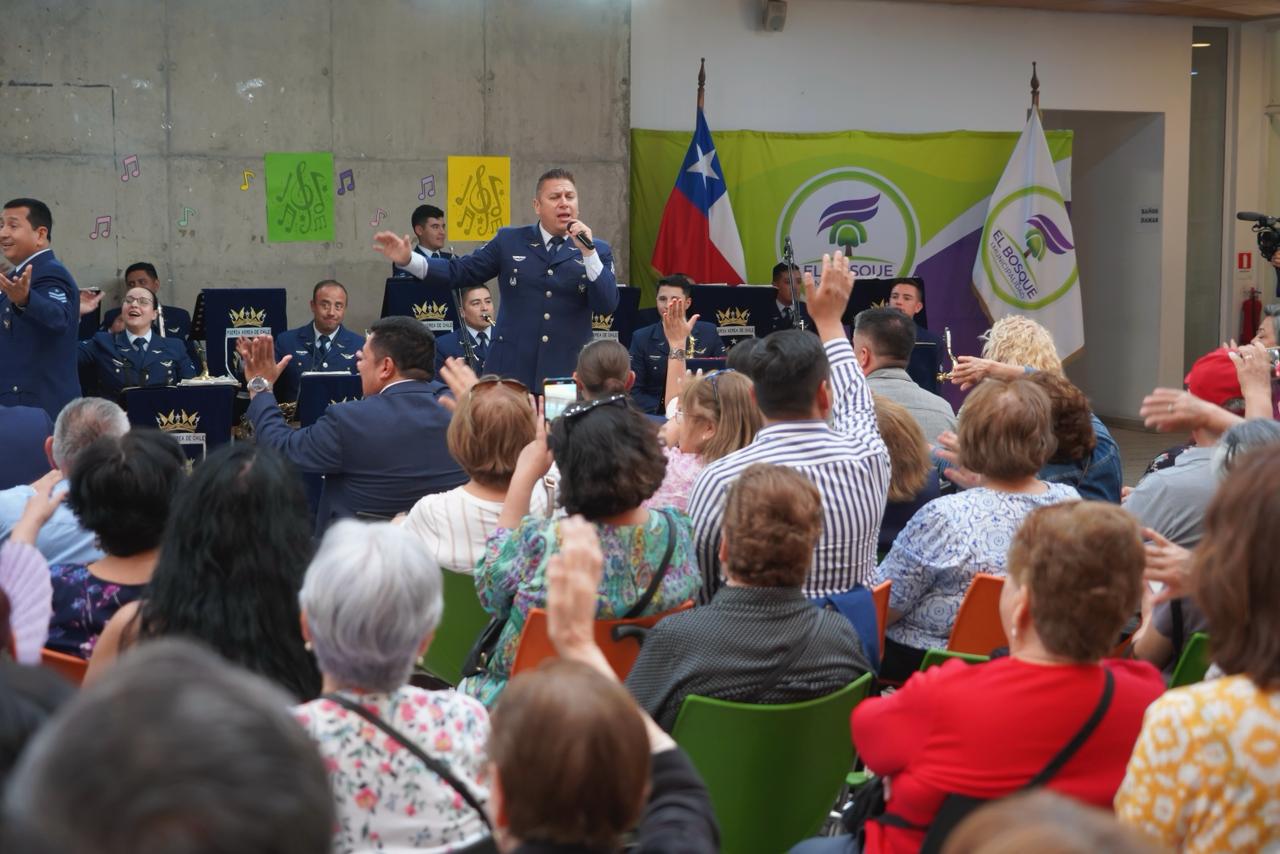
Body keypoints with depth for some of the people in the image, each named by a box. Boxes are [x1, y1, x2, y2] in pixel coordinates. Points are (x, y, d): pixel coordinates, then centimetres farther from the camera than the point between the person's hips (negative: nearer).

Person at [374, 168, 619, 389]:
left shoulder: (598, 250, 5)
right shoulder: (509, 241, 7)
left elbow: (607, 306, -6)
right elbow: (459, 271, 8)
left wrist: (588, 251, -15)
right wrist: (408, 260, -4)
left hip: (568, 376, 0)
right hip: (510, 372, 0)